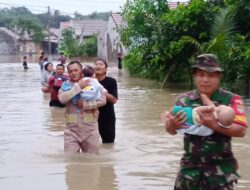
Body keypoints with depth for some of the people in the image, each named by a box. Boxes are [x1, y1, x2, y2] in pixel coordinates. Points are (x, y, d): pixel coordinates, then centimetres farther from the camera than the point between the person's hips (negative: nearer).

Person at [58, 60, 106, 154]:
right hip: (72, 129, 1)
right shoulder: (65, 85, 4)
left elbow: (102, 100, -7)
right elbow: (62, 99, -15)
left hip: (90, 128, 0)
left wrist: (85, 104, -16)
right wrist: (78, 86, -16)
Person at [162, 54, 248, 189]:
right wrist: (172, 125, -24)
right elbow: (171, 131, 0)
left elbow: (241, 130, -15)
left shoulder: (231, 100, -8)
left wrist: (214, 125, -31)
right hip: (190, 165, 3)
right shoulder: (185, 99, 1)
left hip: (221, 167, -3)